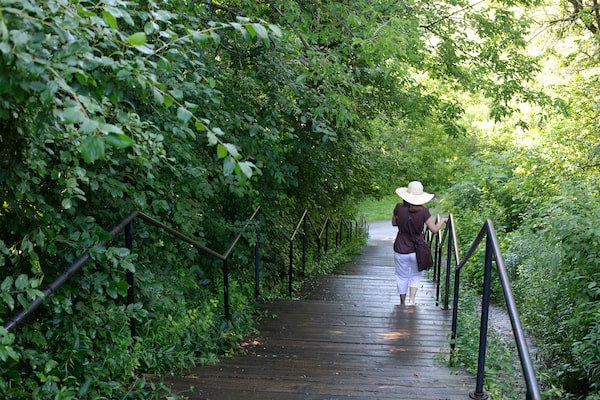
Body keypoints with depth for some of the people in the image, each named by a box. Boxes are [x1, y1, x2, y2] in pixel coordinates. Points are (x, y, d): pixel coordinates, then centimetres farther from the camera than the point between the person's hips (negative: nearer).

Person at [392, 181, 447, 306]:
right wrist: (442, 220, 9)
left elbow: (394, 223, 5)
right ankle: (411, 300, 4)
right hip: (416, 250, -1)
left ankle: (402, 303, 32)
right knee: (415, 275, 21)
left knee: (402, 276, 18)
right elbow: (434, 229, -8)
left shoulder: (399, 208, -12)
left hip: (400, 250, 1)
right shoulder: (423, 211, -15)